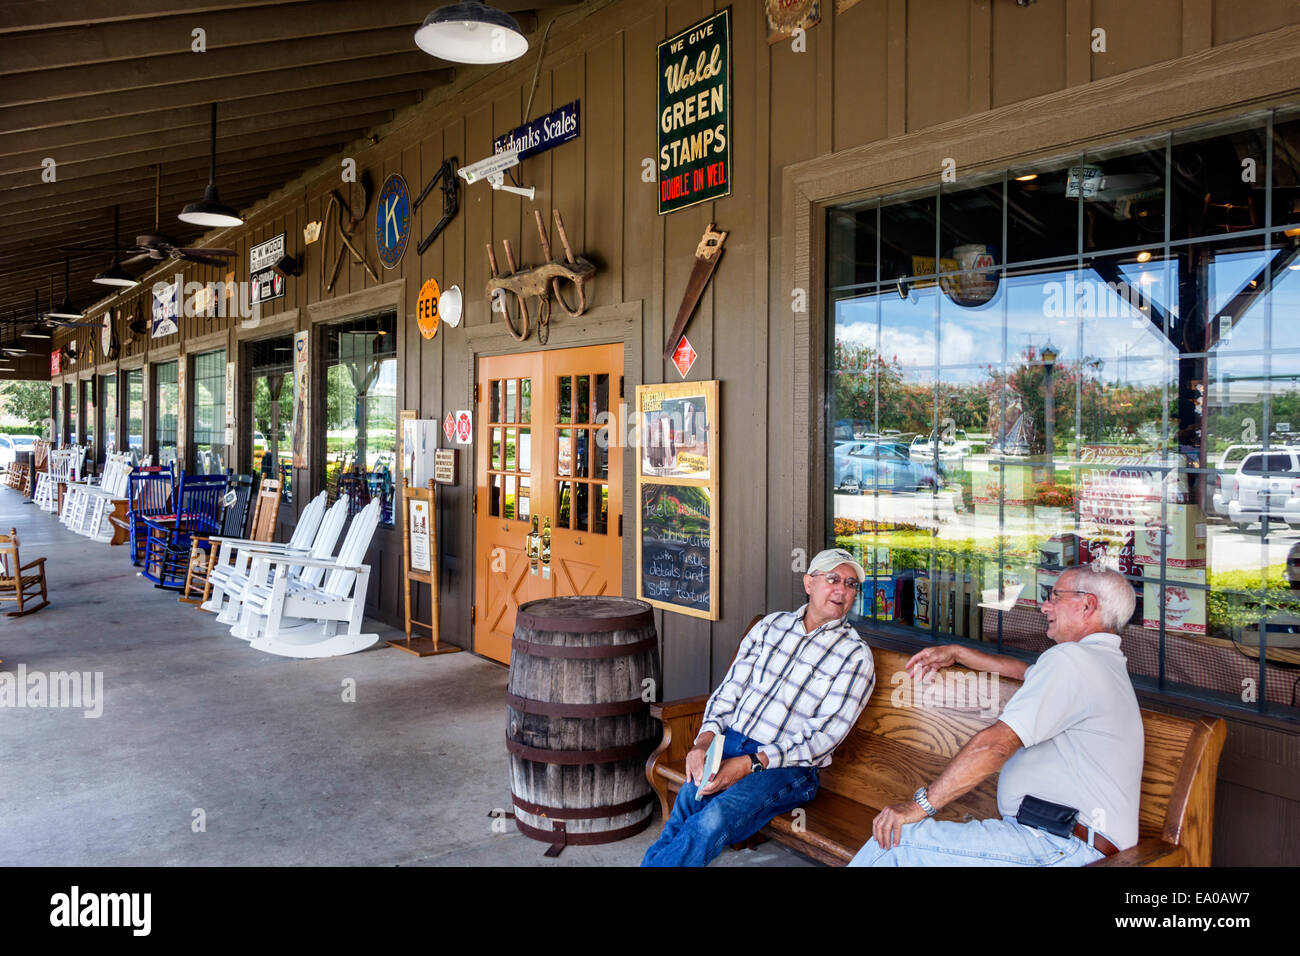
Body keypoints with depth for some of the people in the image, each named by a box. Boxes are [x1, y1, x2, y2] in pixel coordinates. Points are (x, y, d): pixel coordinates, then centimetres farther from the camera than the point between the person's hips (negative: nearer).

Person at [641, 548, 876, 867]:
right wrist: (705, 740, -9)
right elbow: (730, 688, 11)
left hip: (786, 767, -3)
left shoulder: (856, 655, -1)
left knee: (713, 821, -29)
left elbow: (824, 735, -9)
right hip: (730, 742, 4)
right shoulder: (771, 625, 13)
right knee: (685, 805, -26)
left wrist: (750, 764, -18)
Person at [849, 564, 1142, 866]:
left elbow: (996, 742, -19)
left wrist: (920, 804, -16)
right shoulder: (1107, 664, 22)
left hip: (1063, 848, -10)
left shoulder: (1071, 658, -11)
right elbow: (1025, 671, 41)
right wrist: (956, 653, 41)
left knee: (893, 841, -17)